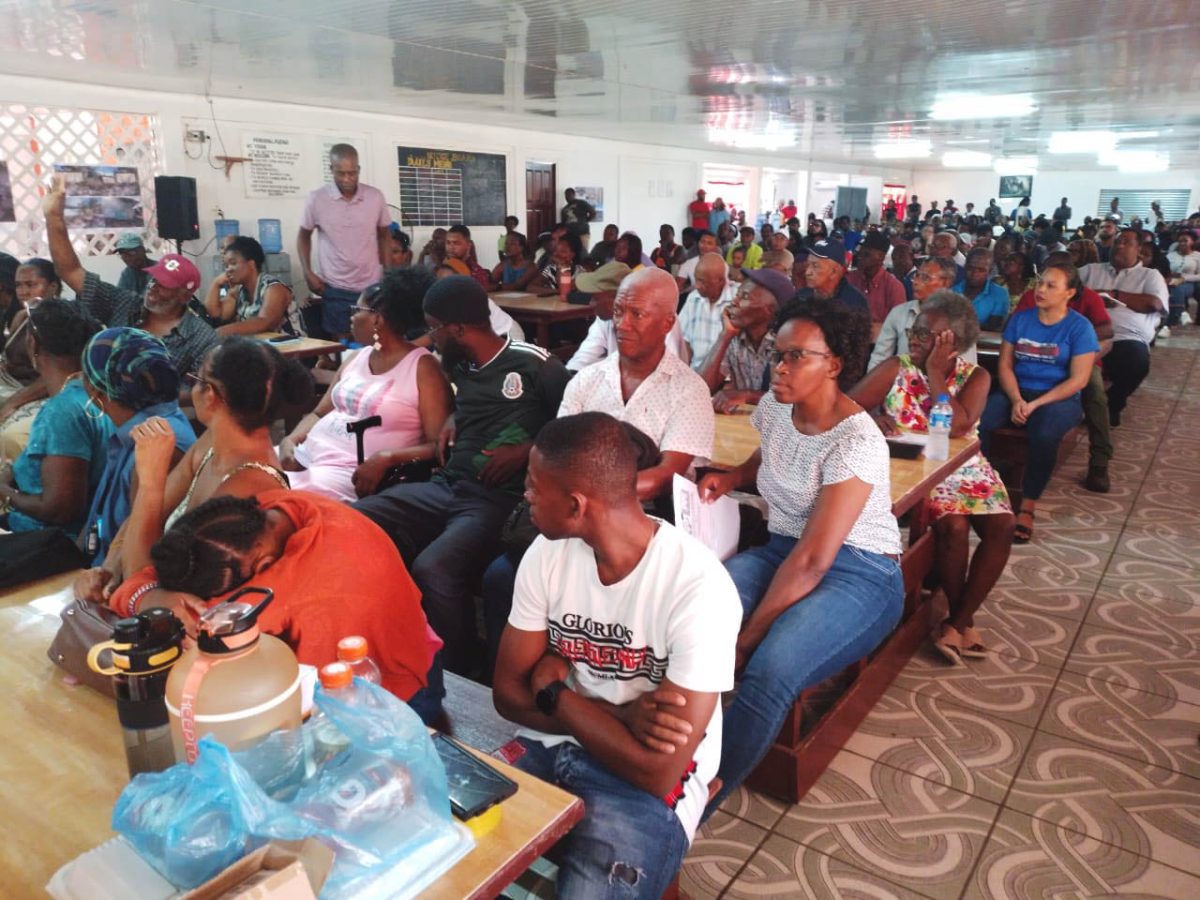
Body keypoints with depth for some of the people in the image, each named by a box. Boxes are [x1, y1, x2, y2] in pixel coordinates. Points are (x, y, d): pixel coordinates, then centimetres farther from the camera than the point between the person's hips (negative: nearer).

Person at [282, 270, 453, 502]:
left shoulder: (423, 367, -6)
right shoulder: (357, 358, 16)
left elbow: (440, 446, -12)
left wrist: (386, 458, -26)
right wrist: (290, 440, 0)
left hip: (351, 472, -7)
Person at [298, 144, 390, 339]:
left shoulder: (376, 197, -3)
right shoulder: (316, 199, -7)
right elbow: (304, 236, 8)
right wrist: (308, 273, -2)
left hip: (371, 286, 1)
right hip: (336, 288, -1)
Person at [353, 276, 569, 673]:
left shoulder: (534, 364, -4)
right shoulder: (461, 368, 19)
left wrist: (527, 451, -12)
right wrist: (454, 419, 18)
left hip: (498, 500, -7)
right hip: (445, 488, 8)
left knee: (432, 569, -35)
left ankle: (457, 677, -13)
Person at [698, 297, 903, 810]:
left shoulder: (856, 442, -21)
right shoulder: (775, 404, 2)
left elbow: (813, 561, -25)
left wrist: (745, 639, -24)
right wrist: (732, 477, 7)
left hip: (858, 575, -6)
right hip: (781, 551, 7)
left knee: (771, 668, -35)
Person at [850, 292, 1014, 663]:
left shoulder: (975, 377, 1)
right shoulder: (895, 369, -1)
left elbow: (957, 426, -17)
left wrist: (935, 373, -14)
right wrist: (872, 419, -29)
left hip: (964, 468, 3)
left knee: (1001, 526, -21)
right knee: (953, 525, -27)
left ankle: (958, 620, -6)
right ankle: (962, 619, -3)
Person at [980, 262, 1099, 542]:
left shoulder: (1080, 327, -2)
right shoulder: (1019, 319, 8)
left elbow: (1078, 380, -8)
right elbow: (1005, 365, 5)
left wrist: (1035, 404, -17)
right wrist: (1017, 400, -13)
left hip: (1058, 398, -3)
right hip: (1016, 393, 3)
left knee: (1044, 434, -36)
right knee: (975, 420, -28)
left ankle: (1028, 506, -22)